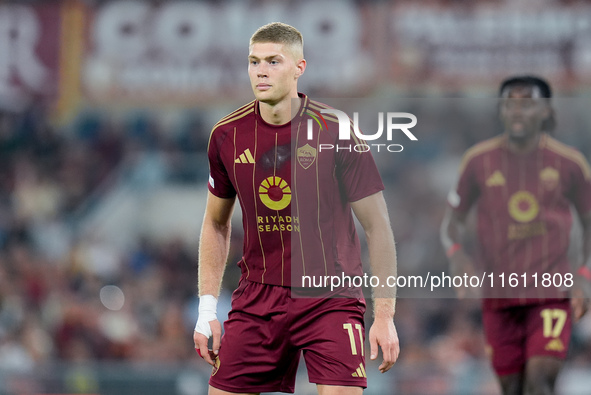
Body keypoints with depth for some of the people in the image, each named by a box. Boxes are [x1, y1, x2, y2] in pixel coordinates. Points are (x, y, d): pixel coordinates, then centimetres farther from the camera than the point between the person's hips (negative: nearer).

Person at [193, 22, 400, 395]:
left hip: (330, 297, -3)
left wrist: (385, 315, -10)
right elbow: (216, 224, 14)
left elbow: (377, 226, -6)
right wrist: (207, 308, 7)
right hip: (256, 298, 4)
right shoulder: (227, 135, 0)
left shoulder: (336, 133, -11)